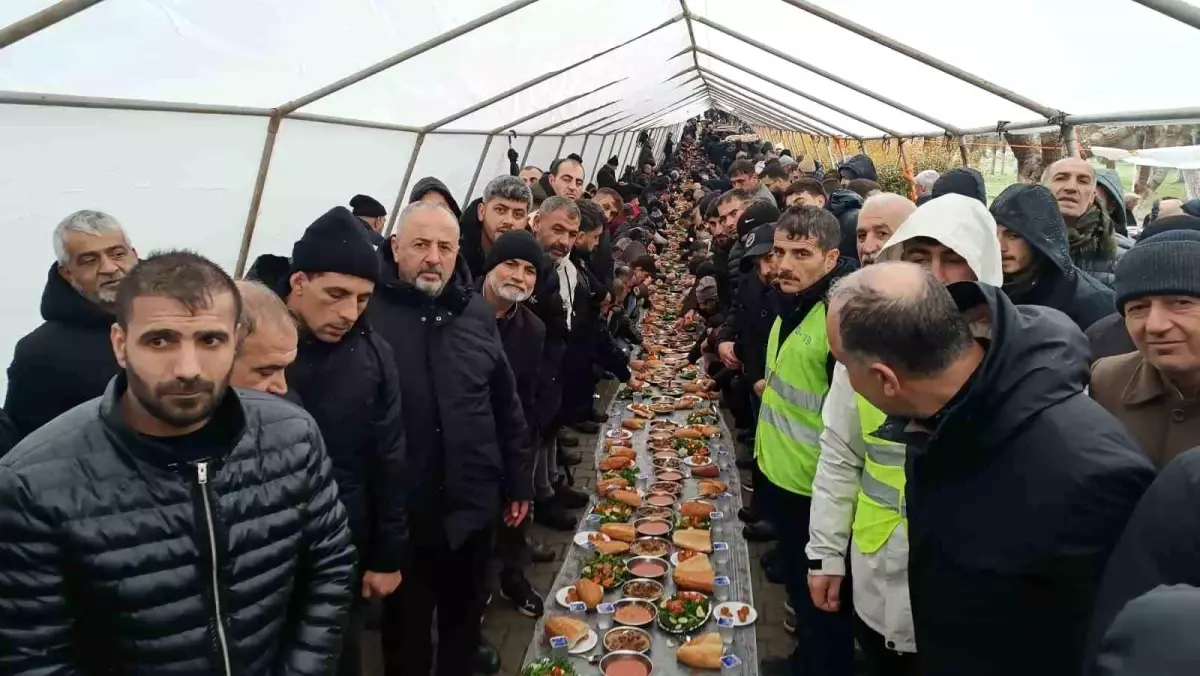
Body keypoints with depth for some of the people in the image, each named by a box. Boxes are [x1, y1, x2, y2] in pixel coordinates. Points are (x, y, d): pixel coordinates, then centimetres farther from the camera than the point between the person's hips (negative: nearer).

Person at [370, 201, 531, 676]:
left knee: (465, 616, 22)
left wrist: (518, 482, 10)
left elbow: (506, 407, 8)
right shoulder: (367, 311, -12)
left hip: (473, 506, 4)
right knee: (405, 626, 16)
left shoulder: (476, 312, 2)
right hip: (399, 512, -4)